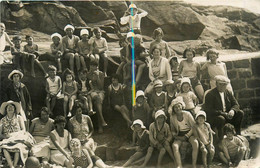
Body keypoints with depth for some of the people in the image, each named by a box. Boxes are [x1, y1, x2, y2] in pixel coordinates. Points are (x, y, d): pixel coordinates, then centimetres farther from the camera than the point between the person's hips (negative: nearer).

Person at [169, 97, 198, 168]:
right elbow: (172, 130, 12)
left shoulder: (187, 114, -7)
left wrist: (186, 136, -15)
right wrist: (175, 136, -10)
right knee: (174, 145, -31)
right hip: (179, 135, 2)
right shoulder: (172, 117, 0)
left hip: (189, 133, -2)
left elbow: (194, 127, -6)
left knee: (195, 143, -34)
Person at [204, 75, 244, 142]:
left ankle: (238, 135, -2)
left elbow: (236, 104, 8)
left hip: (227, 115, 7)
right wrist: (223, 114, -24)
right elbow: (209, 111, -18)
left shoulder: (228, 93, 9)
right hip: (213, 117, -6)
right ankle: (220, 140, -22)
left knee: (240, 113, -11)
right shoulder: (210, 94, -11)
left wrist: (233, 110, -18)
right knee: (221, 119, -37)